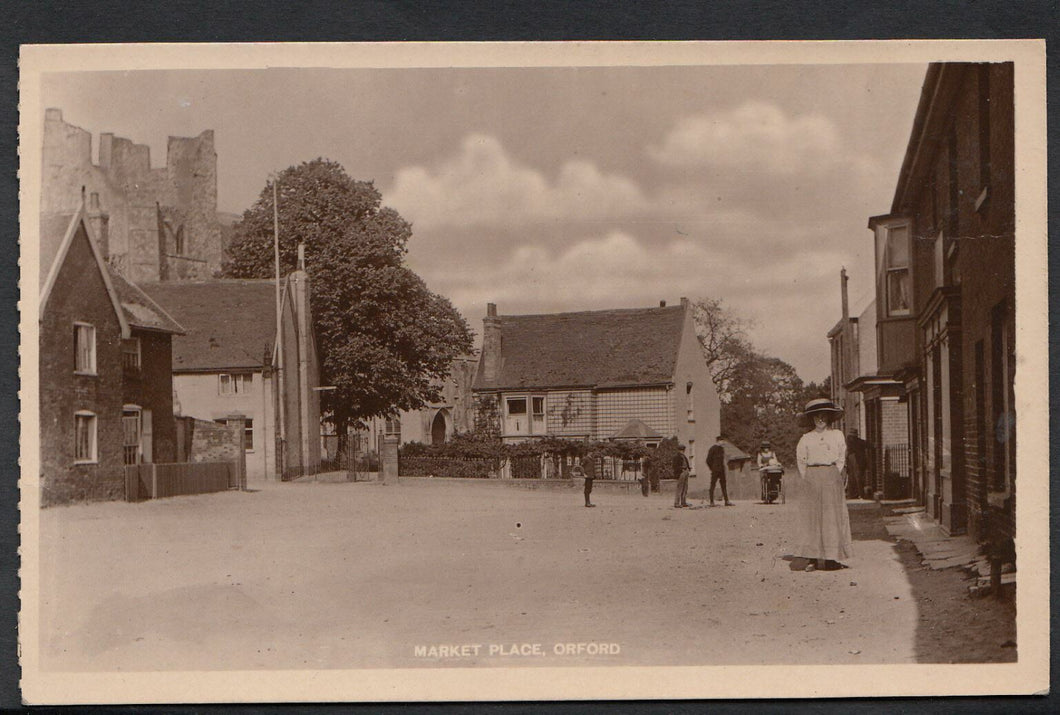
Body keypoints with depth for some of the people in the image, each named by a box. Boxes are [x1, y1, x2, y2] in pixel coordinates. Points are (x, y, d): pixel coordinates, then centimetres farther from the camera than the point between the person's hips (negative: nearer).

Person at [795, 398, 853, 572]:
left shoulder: (837, 435, 9)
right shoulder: (806, 438, 8)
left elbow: (841, 459, 8)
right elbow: (801, 461, 7)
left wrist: (834, 478, -1)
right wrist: (808, 481, 0)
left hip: (832, 479, 0)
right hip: (811, 479, 0)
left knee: (833, 516, -2)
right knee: (811, 518, -3)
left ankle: (831, 558, 1)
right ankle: (812, 559, -3)